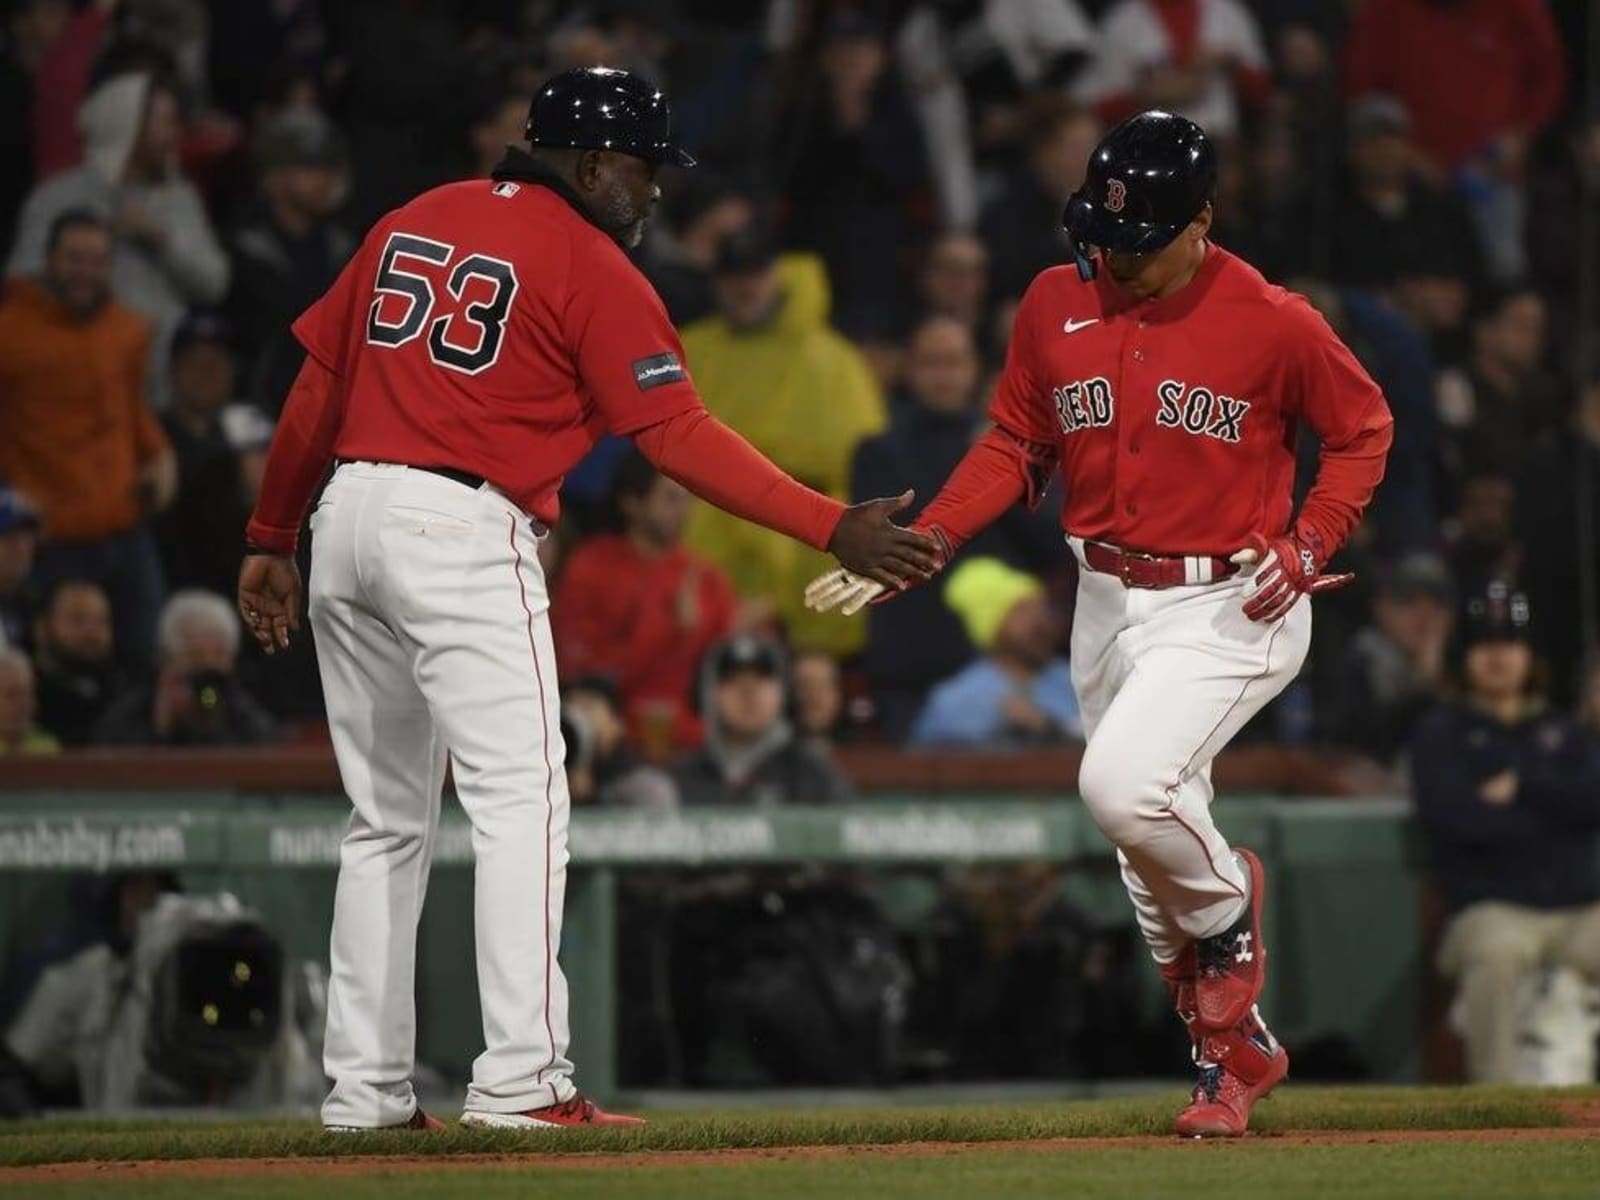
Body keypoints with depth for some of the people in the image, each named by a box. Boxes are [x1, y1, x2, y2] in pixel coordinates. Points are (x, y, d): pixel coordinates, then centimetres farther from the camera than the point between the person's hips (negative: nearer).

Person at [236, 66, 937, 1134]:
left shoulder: (412, 223, 17)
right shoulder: (591, 266, -4)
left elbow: (318, 389, 17)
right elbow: (679, 437, -11)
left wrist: (272, 540, 23)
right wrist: (831, 530, -13)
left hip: (346, 519, 7)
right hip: (464, 534, -7)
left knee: (388, 821, 14)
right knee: (521, 799, -8)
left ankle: (365, 1089, 12)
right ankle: (521, 1082, -18)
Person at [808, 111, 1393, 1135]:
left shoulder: (1271, 322, -12)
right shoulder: (1057, 305, 0)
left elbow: (1365, 429, 2)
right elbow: (1015, 448, 9)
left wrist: (1309, 544, -11)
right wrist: (917, 547, -3)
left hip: (1230, 604, -5)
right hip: (1107, 604, 5)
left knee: (1123, 787, -26)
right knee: (1148, 856, 9)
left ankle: (1227, 898, 5)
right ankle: (1236, 1051, 27)